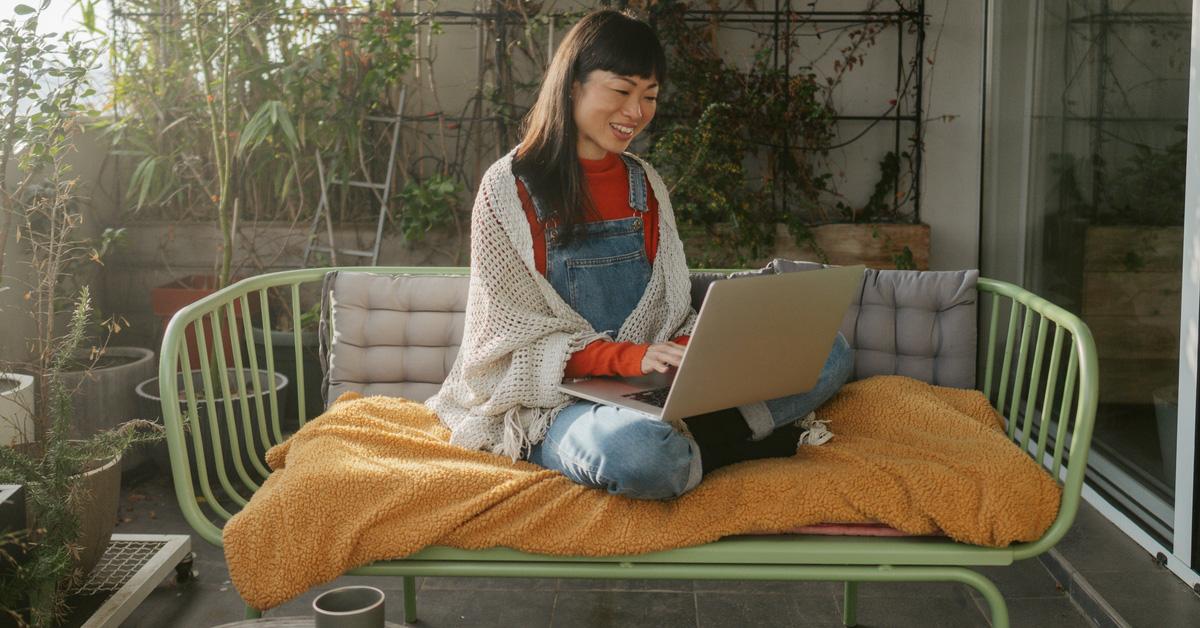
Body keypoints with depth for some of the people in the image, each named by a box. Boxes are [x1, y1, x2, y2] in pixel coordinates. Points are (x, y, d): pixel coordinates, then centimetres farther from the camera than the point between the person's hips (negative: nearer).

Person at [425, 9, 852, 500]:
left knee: (828, 351, -7)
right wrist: (630, 357, -23)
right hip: (550, 400, -6)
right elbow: (517, 337, -9)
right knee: (637, 449, -42)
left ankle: (690, 442, -22)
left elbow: (671, 311, 12)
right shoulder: (509, 188, -5)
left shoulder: (646, 186, 12)